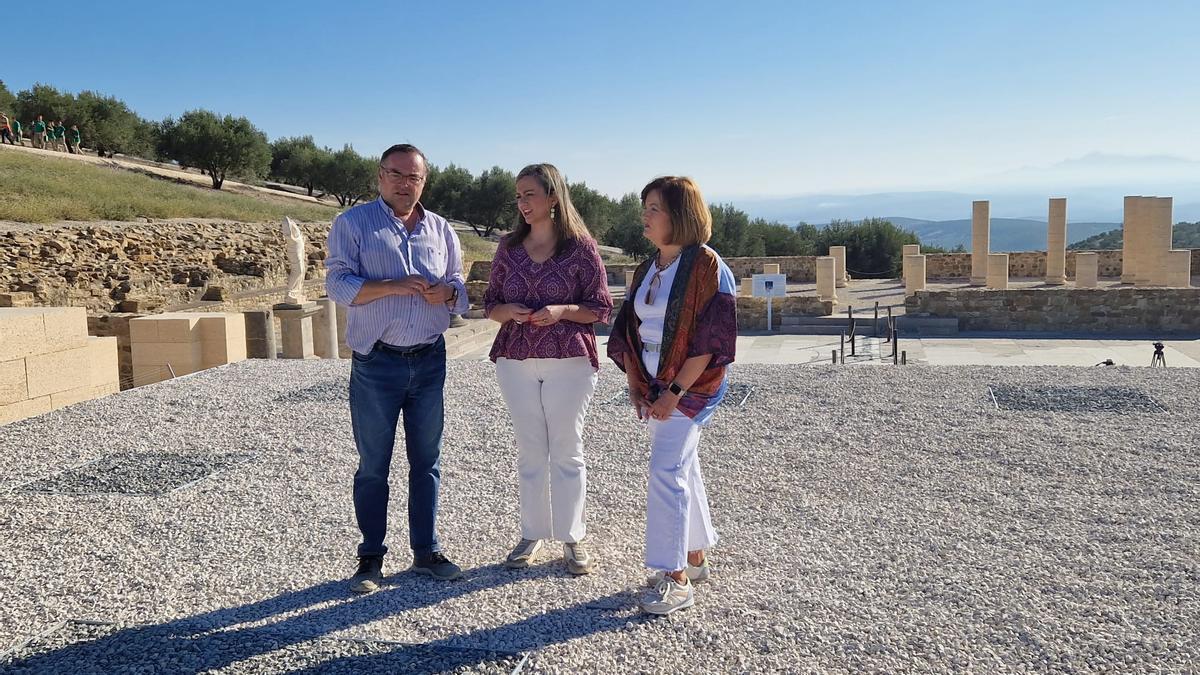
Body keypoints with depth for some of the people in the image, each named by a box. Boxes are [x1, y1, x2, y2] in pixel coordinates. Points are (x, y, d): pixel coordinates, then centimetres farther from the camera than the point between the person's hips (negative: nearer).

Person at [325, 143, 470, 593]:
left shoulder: (442, 230, 12)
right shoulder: (353, 224, 0)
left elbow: (461, 290, 14)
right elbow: (338, 285, -9)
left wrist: (446, 293, -10)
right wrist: (394, 286, -21)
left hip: (430, 360, 4)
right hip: (376, 363, -3)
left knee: (426, 461, 10)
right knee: (373, 465, 4)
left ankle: (426, 551, 21)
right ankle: (371, 559, 16)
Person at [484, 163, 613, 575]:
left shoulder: (580, 247, -3)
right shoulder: (509, 247, 8)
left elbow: (601, 309, -1)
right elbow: (490, 305, 11)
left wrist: (562, 311, -18)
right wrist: (509, 311, -11)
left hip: (569, 361, -3)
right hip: (516, 361, 3)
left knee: (567, 450, 4)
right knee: (529, 451, 10)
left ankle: (572, 538, 15)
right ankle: (532, 534, 21)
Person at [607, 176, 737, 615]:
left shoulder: (706, 266, -12)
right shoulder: (646, 271, 11)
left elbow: (710, 337, -17)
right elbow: (630, 331, 15)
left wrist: (675, 390, -19)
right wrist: (634, 383, 3)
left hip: (690, 386, -8)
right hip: (654, 386, 8)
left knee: (666, 471, -14)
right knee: (683, 471, 15)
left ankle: (676, 579, -8)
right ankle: (695, 558, 29)